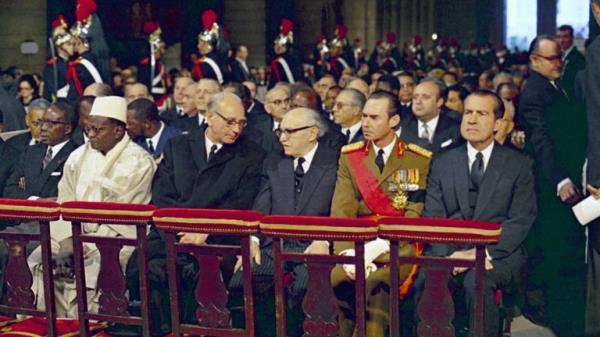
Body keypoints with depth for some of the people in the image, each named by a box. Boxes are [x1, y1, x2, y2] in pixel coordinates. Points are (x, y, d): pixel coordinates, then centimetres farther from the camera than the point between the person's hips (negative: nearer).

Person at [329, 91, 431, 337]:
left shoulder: (420, 160, 5)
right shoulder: (350, 157, 12)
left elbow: (415, 217, -4)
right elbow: (341, 212, 1)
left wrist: (378, 248, -18)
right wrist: (349, 254, -17)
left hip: (399, 248, -2)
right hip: (357, 245, 2)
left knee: (375, 283, -33)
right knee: (337, 278, -28)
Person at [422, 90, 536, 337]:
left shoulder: (519, 165, 8)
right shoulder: (442, 164, 14)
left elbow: (520, 221, 0)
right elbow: (432, 218, 5)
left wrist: (485, 252, -15)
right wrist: (449, 254, -14)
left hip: (500, 254, -1)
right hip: (450, 252, 2)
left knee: (477, 280, -35)